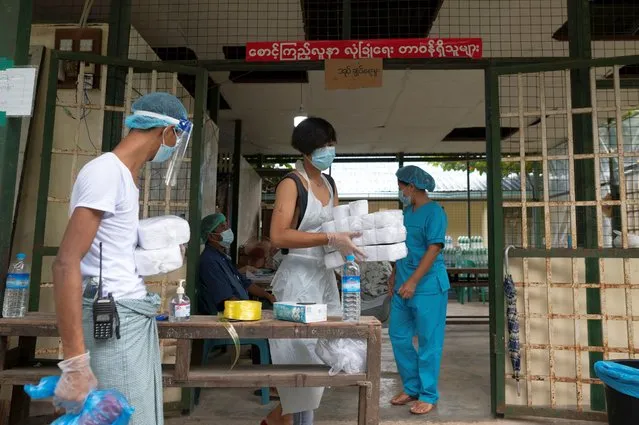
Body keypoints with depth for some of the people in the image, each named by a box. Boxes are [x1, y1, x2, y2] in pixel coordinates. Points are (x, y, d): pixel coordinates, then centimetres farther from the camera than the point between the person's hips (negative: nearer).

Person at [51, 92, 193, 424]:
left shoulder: (124, 175, 15)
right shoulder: (106, 171, -14)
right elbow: (66, 263, -21)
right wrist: (75, 363, -23)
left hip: (134, 318, 9)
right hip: (113, 322, -9)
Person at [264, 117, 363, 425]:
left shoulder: (330, 184, 13)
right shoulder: (291, 184, -9)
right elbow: (278, 236, -22)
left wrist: (350, 239, 3)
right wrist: (330, 239, -26)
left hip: (326, 277, 8)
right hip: (298, 279, -8)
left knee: (322, 358, 13)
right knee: (304, 358, -2)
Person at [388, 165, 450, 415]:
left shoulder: (434, 212, -11)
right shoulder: (407, 211, 14)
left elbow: (433, 249, -17)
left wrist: (413, 281, -21)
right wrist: (394, 275, 16)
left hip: (427, 287, -8)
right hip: (404, 286, 8)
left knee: (428, 342, 2)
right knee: (399, 337, 11)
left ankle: (429, 396, 15)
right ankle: (412, 388, 26)